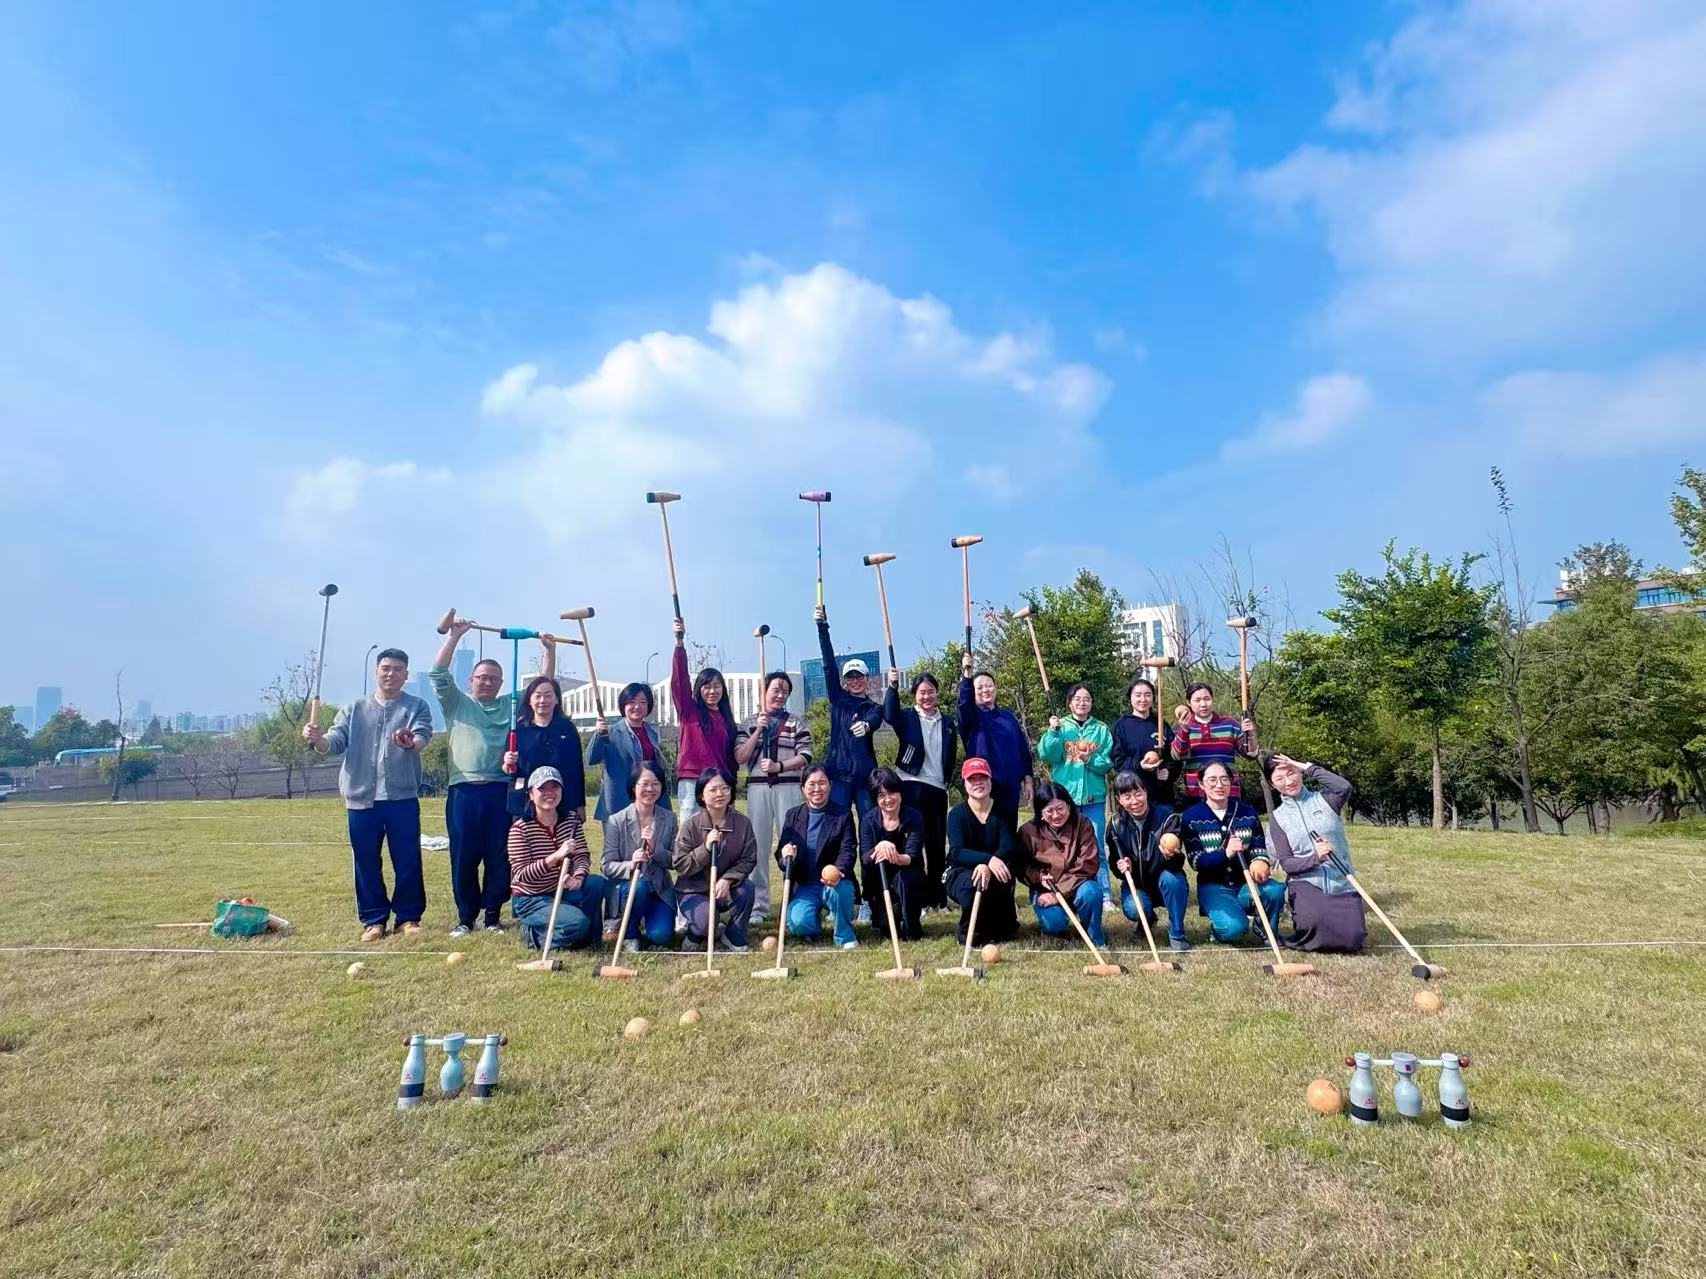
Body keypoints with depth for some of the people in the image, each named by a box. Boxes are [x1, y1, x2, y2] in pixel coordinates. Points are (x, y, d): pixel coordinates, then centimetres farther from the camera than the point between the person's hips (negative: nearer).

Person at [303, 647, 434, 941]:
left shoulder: (416, 707, 3)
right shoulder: (354, 710, 13)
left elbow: (423, 735, -15)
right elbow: (335, 742, 4)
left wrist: (410, 742, -39)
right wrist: (318, 739, -20)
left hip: (402, 798, -2)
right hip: (361, 798, 2)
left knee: (408, 861, 2)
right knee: (366, 863, 8)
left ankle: (408, 917, 16)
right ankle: (373, 919, 20)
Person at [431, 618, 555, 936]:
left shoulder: (511, 706, 18)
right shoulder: (457, 703, 13)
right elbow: (439, 673, 1)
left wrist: (549, 650, 7)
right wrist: (455, 635, -7)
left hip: (500, 791, 1)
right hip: (463, 791, -1)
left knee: (499, 856, 3)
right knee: (464, 857, 2)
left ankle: (493, 915, 14)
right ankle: (465, 917, 13)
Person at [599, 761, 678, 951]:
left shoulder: (668, 819, 2)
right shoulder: (617, 821, -7)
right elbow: (607, 866, -10)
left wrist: (655, 848, -20)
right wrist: (630, 865, -30)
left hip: (659, 889, 2)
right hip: (624, 886, -2)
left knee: (662, 935, -20)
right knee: (639, 886, -36)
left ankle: (642, 922, 18)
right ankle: (629, 934, -7)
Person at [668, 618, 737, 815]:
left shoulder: (726, 717, 16)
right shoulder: (689, 710, 6)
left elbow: (731, 754, 16)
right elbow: (678, 679, -7)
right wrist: (679, 642, -19)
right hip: (692, 782, -3)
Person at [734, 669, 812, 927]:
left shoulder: (796, 723, 9)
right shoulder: (750, 723, 11)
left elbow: (805, 757, -1)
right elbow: (740, 758, 1)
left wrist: (779, 766, -17)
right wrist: (758, 730, -8)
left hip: (788, 787, -1)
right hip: (757, 788, 1)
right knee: (757, 847, 2)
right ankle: (758, 906, 9)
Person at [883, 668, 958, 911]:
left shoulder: (947, 722, 11)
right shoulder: (907, 717, 1)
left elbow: (952, 756, 15)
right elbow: (889, 716, -21)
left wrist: (947, 781, 6)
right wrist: (893, 686, -29)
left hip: (938, 788, 3)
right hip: (912, 785, -3)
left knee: (937, 844, 7)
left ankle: (938, 897, 16)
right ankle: (918, 897, 1)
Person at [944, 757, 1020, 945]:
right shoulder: (957, 813, -8)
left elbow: (1007, 847, -14)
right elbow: (957, 852, -23)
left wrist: (987, 866, -35)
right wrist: (988, 858, -40)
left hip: (993, 872, 2)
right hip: (961, 874, -1)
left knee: (1000, 879, -34)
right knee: (971, 884, -36)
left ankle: (1003, 927, -4)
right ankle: (967, 933, -8)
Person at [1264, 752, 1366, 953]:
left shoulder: (1324, 799, 5)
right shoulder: (1277, 817, 6)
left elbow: (1344, 787, -20)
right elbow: (1286, 862, -1)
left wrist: (1307, 768, -12)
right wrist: (1315, 858, -21)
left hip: (1342, 884, 1)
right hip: (1306, 883, -1)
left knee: (1352, 941, -15)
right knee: (1313, 922, -33)